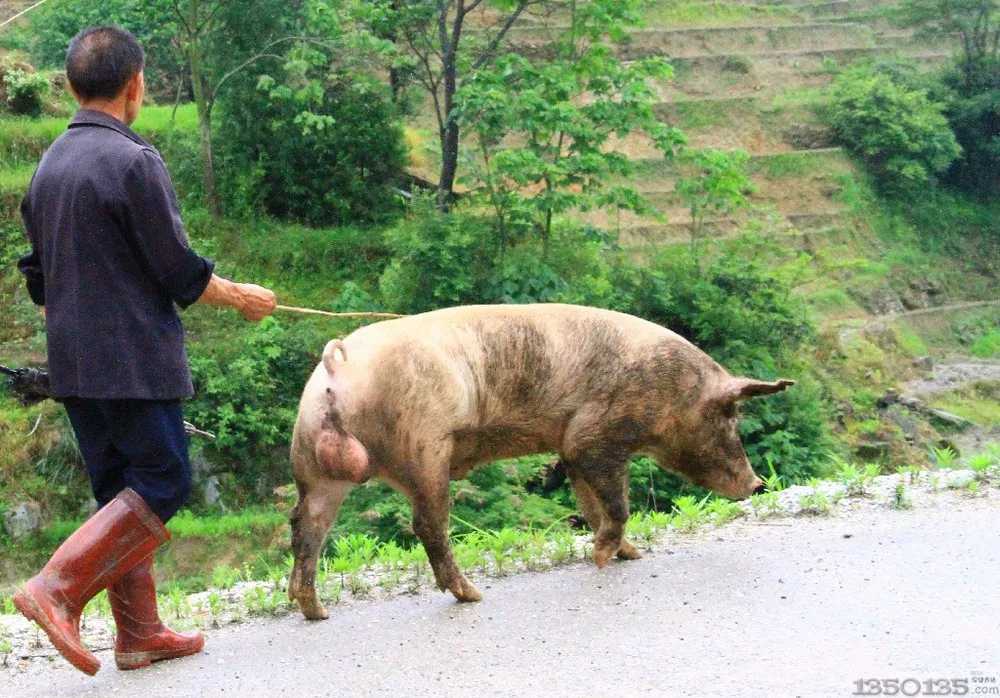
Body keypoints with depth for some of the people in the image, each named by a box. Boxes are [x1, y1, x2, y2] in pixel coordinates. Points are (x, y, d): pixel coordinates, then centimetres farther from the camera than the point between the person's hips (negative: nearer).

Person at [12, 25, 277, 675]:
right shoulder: (133, 161, -15)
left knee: (122, 491, 13)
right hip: (134, 358, -8)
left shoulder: (48, 166, 10)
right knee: (163, 483, -1)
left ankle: (140, 632, 16)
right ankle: (58, 588, -11)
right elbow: (180, 271, -13)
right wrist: (242, 297, 4)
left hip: (73, 362, 8)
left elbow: (38, 276, 16)